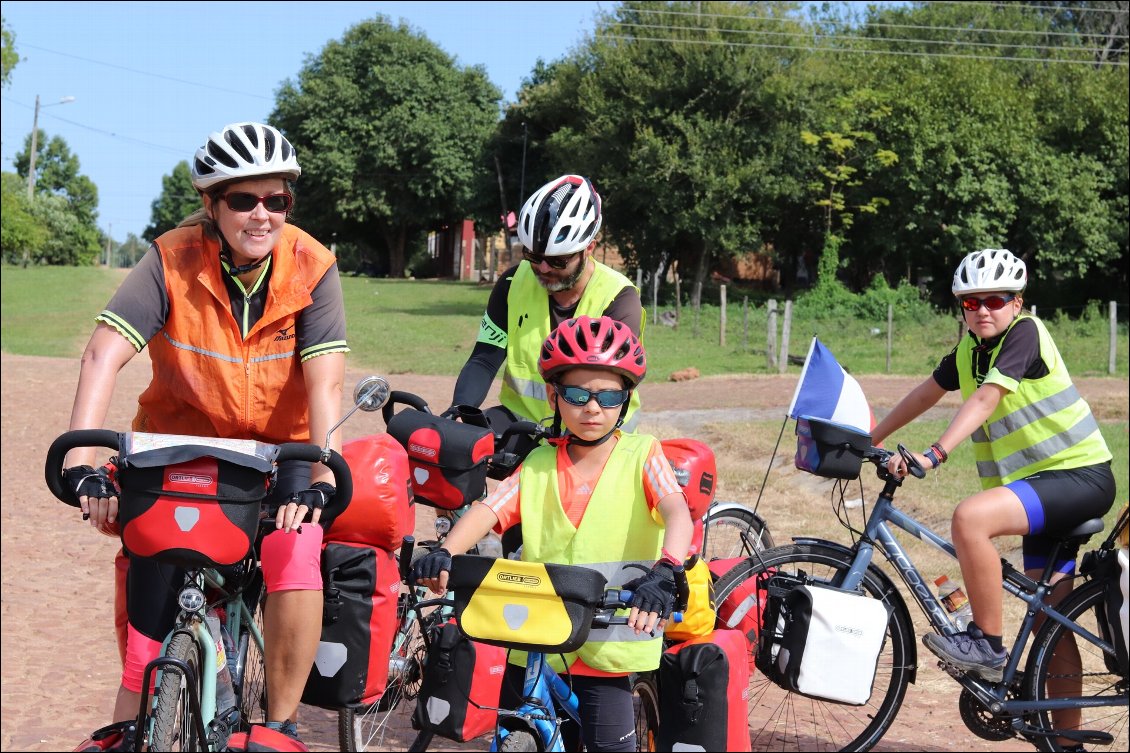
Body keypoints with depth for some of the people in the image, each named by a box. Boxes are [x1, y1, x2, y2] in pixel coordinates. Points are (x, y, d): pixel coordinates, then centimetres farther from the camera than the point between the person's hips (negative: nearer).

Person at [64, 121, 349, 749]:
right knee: (149, 561, -18)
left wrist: (320, 474, -39)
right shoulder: (172, 261, -18)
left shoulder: (313, 267, -17)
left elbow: (326, 379, -24)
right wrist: (82, 461, -40)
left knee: (296, 558, -24)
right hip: (182, 438, 1)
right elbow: (106, 352, -27)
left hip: (280, 446, -1)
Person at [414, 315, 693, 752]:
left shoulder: (641, 455, -2)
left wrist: (665, 571, -38)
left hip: (610, 643, -3)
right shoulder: (538, 464, 6)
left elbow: (677, 511, -18)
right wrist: (445, 553, -26)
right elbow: (489, 509, -7)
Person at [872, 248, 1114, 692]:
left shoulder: (1025, 332, -14)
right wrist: (868, 440, 23)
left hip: (1079, 475, -9)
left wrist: (933, 455, -36)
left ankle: (987, 645, -18)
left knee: (970, 517, -30)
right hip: (1041, 480, 9)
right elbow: (927, 393, 22)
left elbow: (986, 398, -27)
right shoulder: (969, 349, 9)